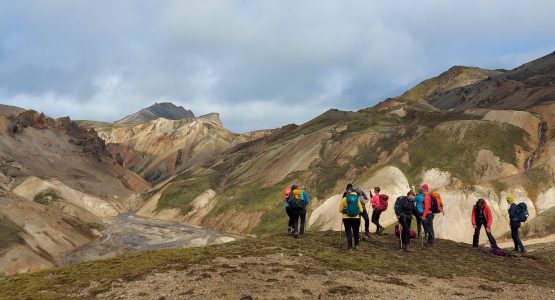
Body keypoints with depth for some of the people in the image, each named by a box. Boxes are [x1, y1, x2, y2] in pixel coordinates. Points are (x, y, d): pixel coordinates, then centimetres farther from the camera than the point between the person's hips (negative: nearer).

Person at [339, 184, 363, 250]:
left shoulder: (344, 199, -4)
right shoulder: (357, 199, 0)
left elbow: (340, 210, 1)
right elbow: (361, 210, 2)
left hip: (346, 217, -1)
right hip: (356, 217, 2)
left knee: (348, 231, 5)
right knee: (356, 232, 16)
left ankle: (350, 246, 0)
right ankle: (356, 245, 23)